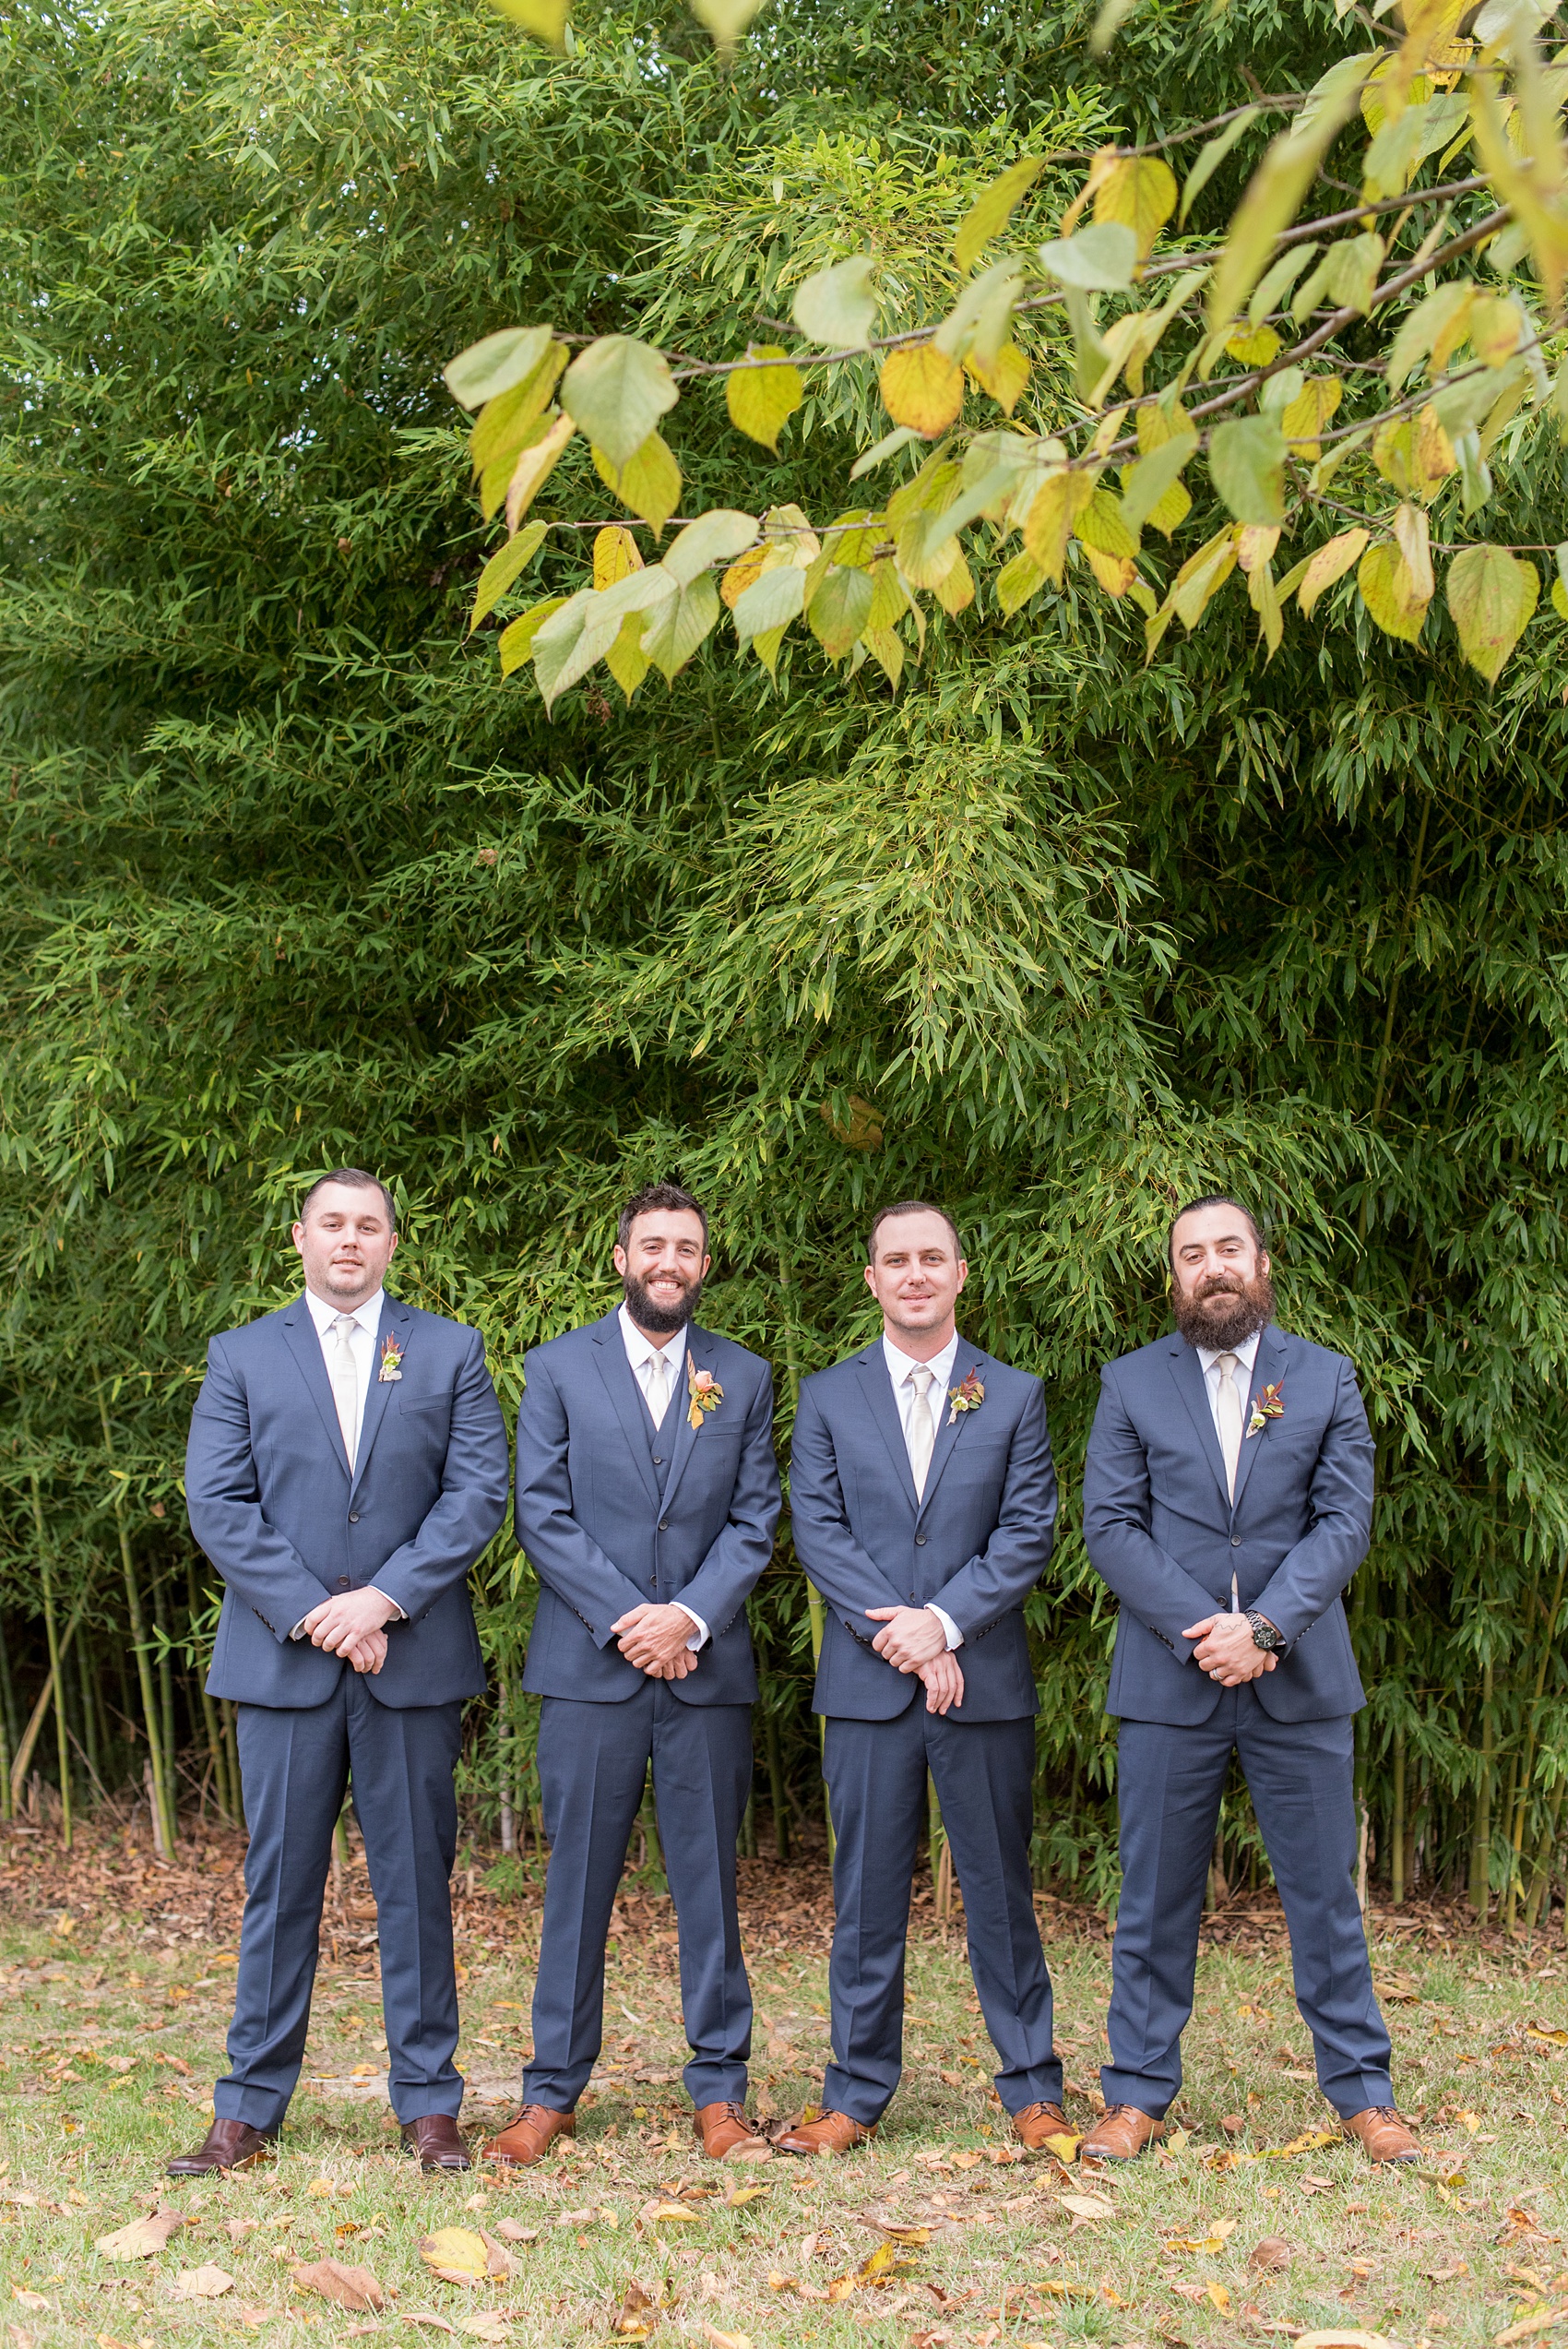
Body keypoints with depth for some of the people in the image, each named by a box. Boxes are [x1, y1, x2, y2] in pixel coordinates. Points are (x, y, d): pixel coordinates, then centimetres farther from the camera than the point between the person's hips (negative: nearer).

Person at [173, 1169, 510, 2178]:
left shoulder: (450, 1351, 9)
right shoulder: (241, 1357, 9)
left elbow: (479, 1491, 0)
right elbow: (216, 1502, 0)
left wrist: (385, 1599, -12)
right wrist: (312, 1614, -10)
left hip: (413, 1657, 0)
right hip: (284, 1655, 0)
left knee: (418, 1881, 5)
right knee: (281, 1884, 4)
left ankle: (429, 2103, 14)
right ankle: (250, 2108, 14)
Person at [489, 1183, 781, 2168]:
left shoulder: (746, 1378, 10)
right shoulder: (558, 1369, 5)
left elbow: (756, 1522, 5)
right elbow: (543, 1515, -1)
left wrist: (689, 1616, -10)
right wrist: (626, 1619, -10)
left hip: (707, 1666, 1)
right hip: (591, 1665, -1)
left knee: (711, 1881, 5)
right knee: (579, 1881, 3)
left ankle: (720, 2088, 15)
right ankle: (553, 2092, 13)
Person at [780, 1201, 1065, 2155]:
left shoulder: (1015, 1396, 6)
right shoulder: (827, 1398, 8)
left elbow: (1028, 1534, -1)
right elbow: (817, 1532, 0)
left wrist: (943, 1621, -14)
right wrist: (900, 1632, -12)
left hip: (986, 1680, 0)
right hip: (866, 1684, 1)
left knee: (1001, 1889, 6)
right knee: (868, 1896, 5)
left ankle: (1033, 2090, 18)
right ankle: (857, 2096, 15)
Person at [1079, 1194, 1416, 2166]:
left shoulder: (1327, 1379, 6)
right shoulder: (1131, 1384, 5)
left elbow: (1346, 1520, -3)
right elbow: (1112, 1526, -2)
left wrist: (1263, 1627, -15)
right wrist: (1199, 1630, -14)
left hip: (1299, 1679, 0)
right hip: (1169, 1677, 0)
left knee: (1326, 1892, 7)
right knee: (1156, 1900, 6)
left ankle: (1363, 2092, 19)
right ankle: (1139, 2093, 17)